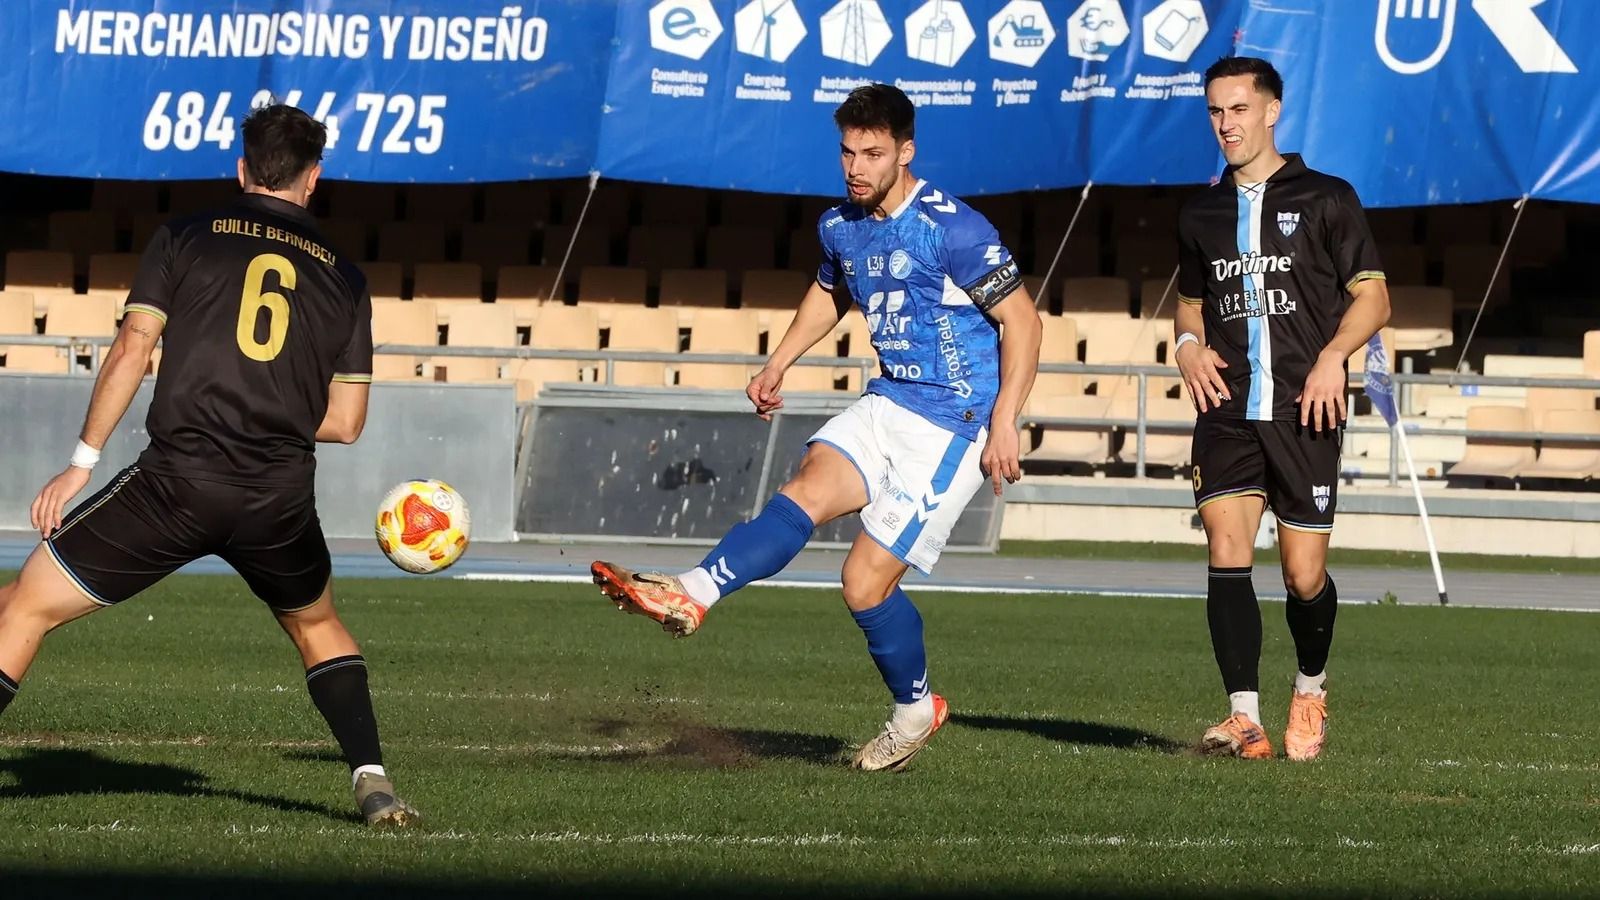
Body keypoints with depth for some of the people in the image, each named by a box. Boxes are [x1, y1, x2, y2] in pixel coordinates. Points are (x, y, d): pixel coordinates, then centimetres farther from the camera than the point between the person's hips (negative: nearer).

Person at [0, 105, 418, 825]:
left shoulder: (184, 238, 9)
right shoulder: (344, 278, 14)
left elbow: (132, 351, -1)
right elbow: (344, 423, 13)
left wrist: (82, 463, 1)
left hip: (177, 479, -3)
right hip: (281, 498, 3)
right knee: (318, 626, 30)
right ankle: (373, 783, 17)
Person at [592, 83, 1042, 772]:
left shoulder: (952, 230, -17)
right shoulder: (841, 226, 6)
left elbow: (1021, 320, -12)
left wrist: (1004, 423, -17)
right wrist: (778, 365, 19)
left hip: (953, 425, -7)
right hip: (886, 405, 7)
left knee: (866, 581, -9)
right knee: (806, 491, -21)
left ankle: (916, 709, 13)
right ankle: (692, 596, -37)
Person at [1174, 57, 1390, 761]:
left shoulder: (1326, 200, 2)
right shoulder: (1200, 214, 15)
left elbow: (1372, 298, 2)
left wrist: (1333, 356, -16)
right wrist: (1188, 343, 5)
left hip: (1304, 412, -3)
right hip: (1227, 410, 3)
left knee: (1304, 576, -1)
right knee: (1226, 552, -16)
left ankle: (1310, 689, 28)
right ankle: (1244, 719, -17)